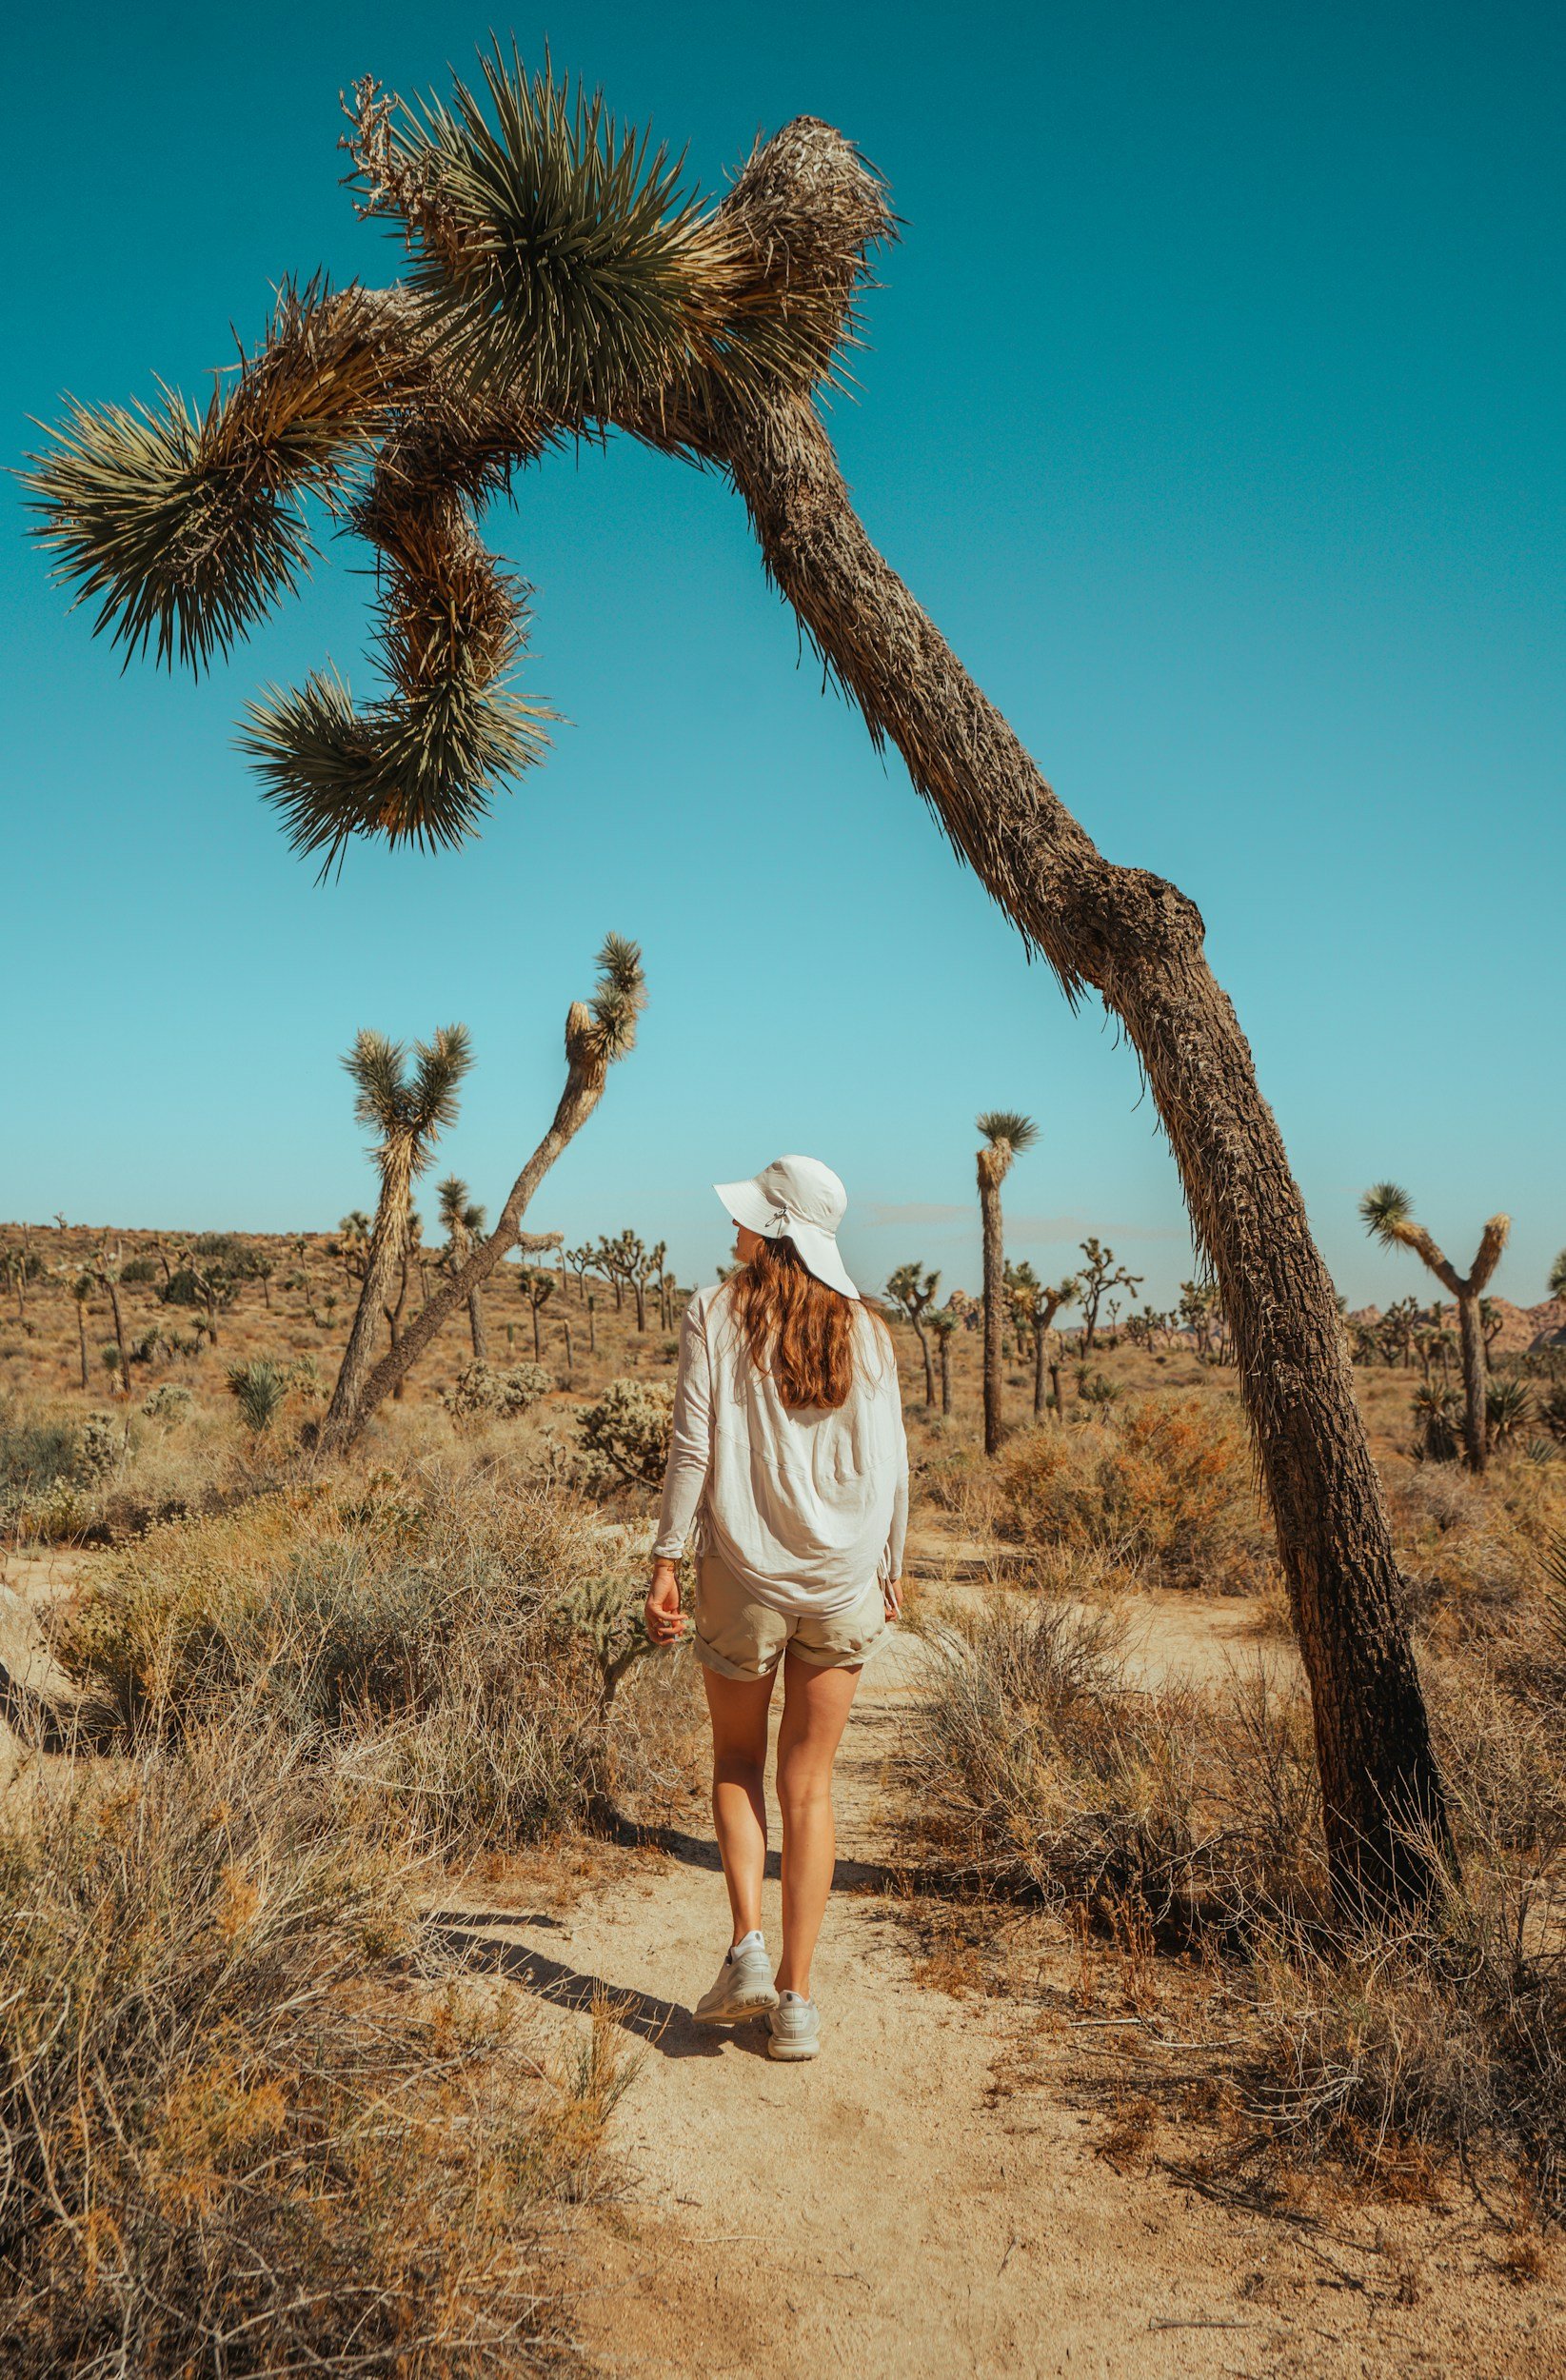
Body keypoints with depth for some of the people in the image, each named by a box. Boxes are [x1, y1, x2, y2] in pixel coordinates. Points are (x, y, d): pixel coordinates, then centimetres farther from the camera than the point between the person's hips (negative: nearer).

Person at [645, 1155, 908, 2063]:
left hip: (745, 1575, -2)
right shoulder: (865, 1331, 2)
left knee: (738, 1759, 21)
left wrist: (667, 1561, -3)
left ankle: (747, 1944, 7)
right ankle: (795, 1998, 15)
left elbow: (693, 1446, -9)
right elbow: (892, 1464, 5)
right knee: (809, 1786, 11)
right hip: (843, 1580, 2)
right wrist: (893, 1565, 18)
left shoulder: (717, 1314, -6)